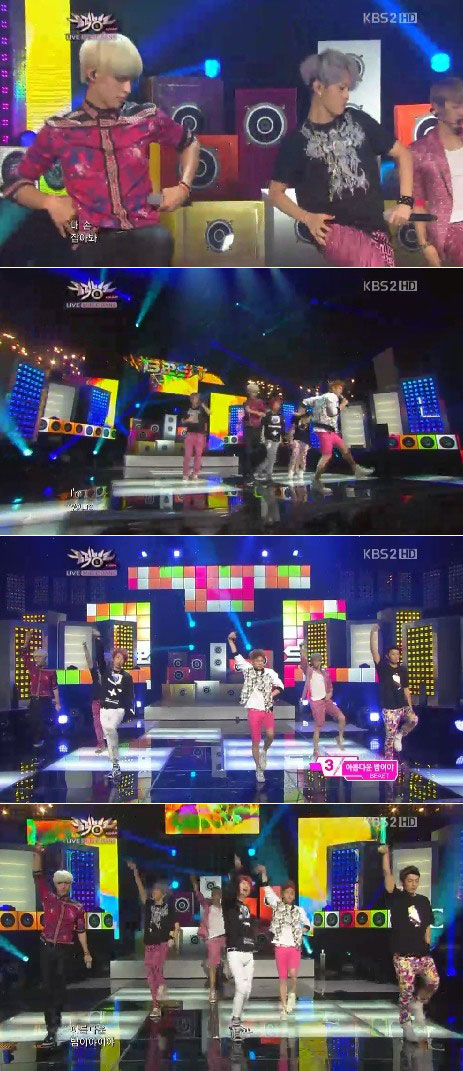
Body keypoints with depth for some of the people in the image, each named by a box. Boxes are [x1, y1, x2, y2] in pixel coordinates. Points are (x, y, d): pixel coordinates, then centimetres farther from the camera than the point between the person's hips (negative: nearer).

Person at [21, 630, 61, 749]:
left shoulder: (51, 672, -6)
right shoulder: (32, 669, 4)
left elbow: (55, 688, -3)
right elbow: (25, 656, 2)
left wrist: (57, 703, -3)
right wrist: (27, 641, -7)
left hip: (45, 701, -3)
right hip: (33, 700, 4)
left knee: (43, 722, 2)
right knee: (32, 722, 6)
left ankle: (40, 740, 16)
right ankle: (35, 741, 20)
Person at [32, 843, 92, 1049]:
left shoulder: (77, 907, 3)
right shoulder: (48, 899, 1)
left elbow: (81, 931, 8)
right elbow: (38, 876, -6)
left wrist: (86, 952, 7)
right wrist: (37, 854, -17)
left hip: (64, 950, 0)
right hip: (46, 948, 0)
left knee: (60, 986, 6)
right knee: (47, 987, -2)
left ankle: (56, 1018, 22)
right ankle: (52, 1031, -1)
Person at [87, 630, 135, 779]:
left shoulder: (127, 677, 3)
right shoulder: (105, 670, 6)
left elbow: (130, 696, 1)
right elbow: (100, 655, -4)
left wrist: (130, 711, -10)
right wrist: (97, 638, -12)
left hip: (118, 709, -3)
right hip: (104, 709, 3)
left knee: (110, 728, -30)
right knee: (108, 736, 3)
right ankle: (115, 765, 10)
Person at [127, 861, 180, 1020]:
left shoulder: (168, 907, 0)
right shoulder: (149, 904, 5)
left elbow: (176, 925, 6)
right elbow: (140, 888, -4)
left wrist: (174, 939, -7)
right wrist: (135, 871, -12)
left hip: (163, 942, -3)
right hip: (149, 943, 3)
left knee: (156, 966, -27)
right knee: (151, 975, 3)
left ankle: (162, 986, -1)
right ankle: (156, 1006, 11)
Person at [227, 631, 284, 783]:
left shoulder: (270, 672, 3)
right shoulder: (247, 669, 1)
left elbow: (280, 686, 11)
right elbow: (236, 656, -3)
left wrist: (272, 695, -4)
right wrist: (231, 641, -9)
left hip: (268, 710, 1)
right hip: (254, 710, -1)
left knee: (270, 735, -20)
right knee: (255, 741, 1)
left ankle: (264, 751, 13)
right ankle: (259, 770, 15)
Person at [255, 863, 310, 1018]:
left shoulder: (299, 910, 6)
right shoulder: (277, 905, 2)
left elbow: (307, 924, 19)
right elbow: (268, 890, -7)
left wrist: (301, 931, -1)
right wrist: (263, 873, -16)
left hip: (295, 947, 0)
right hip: (281, 947, 0)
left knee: (293, 974, -20)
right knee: (282, 978, 4)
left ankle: (292, 994, 10)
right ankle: (284, 1008, 16)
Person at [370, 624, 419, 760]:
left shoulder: (403, 669, 9)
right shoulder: (383, 668, -5)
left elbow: (406, 689, 15)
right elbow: (374, 650, -17)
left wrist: (410, 706, 12)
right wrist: (374, 632, -26)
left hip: (403, 706, 4)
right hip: (389, 709, -4)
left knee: (414, 719, -24)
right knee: (390, 737, -3)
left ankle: (399, 735, 4)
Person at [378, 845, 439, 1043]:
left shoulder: (424, 901, 9)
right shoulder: (396, 898, -4)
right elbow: (387, 874, -17)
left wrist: (427, 942, 5)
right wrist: (385, 854, -26)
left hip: (422, 953, 4)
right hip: (403, 954, -4)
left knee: (433, 982, -9)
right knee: (406, 990, -2)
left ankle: (418, 1004, 19)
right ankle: (406, 1024, 16)